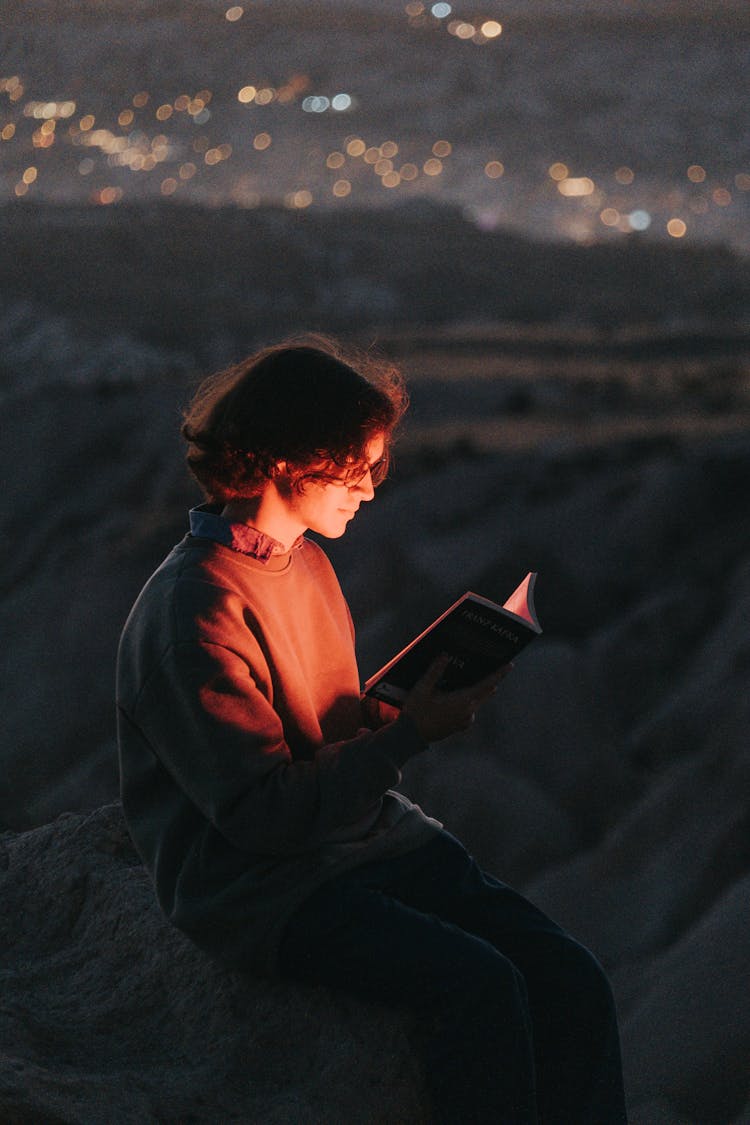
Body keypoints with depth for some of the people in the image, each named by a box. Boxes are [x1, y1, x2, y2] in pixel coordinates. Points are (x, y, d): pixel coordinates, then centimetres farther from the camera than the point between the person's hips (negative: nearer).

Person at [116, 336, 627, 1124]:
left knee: (569, 979, -12)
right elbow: (261, 812, -20)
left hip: (369, 836, 8)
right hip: (256, 885, -8)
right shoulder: (192, 613, -17)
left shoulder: (306, 562, 12)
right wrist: (411, 733, -21)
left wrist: (410, 705, 1)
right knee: (476, 984, -28)